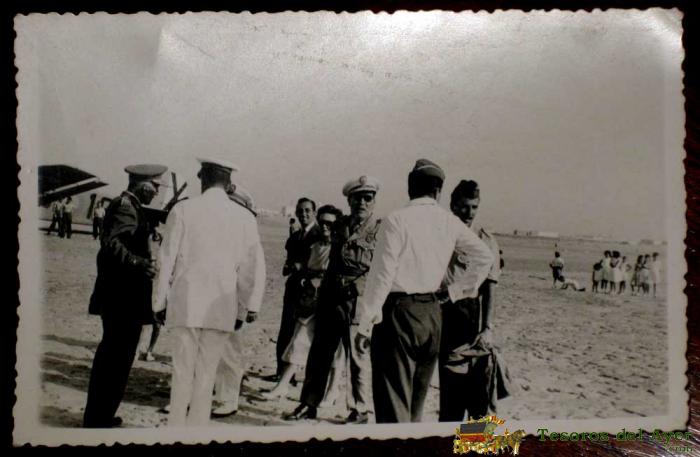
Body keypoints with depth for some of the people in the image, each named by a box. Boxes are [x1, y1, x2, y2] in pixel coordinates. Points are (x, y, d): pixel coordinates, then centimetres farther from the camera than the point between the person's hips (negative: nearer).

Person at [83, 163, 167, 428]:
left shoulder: (128, 206, 14)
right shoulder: (126, 207, -16)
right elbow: (111, 242, -31)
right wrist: (139, 263, -37)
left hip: (118, 296, 11)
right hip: (124, 297, -11)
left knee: (110, 355, 19)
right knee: (118, 357, -1)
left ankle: (97, 416, 31)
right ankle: (99, 419, 10)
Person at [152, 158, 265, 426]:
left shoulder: (183, 210, -3)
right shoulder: (245, 218, 0)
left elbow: (166, 260, 0)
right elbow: (254, 267, 0)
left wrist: (159, 302, 9)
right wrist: (247, 308, 9)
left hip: (185, 303, -1)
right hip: (223, 309, 1)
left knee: (182, 372, 10)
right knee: (207, 375, 10)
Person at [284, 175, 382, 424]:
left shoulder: (380, 229, -3)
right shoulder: (340, 226, 13)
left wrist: (355, 287, -15)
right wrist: (324, 292, 15)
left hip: (359, 301, -5)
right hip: (331, 298, 5)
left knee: (358, 356, 2)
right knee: (319, 353, 10)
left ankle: (360, 410, 17)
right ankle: (309, 404, 22)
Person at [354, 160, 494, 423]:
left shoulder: (397, 220, -11)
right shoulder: (450, 223, 4)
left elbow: (381, 274, -14)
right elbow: (485, 257, 5)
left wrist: (364, 323, -9)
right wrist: (455, 292, 10)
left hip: (398, 312, -5)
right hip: (432, 313, 6)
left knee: (392, 401, 0)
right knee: (416, 398, 21)